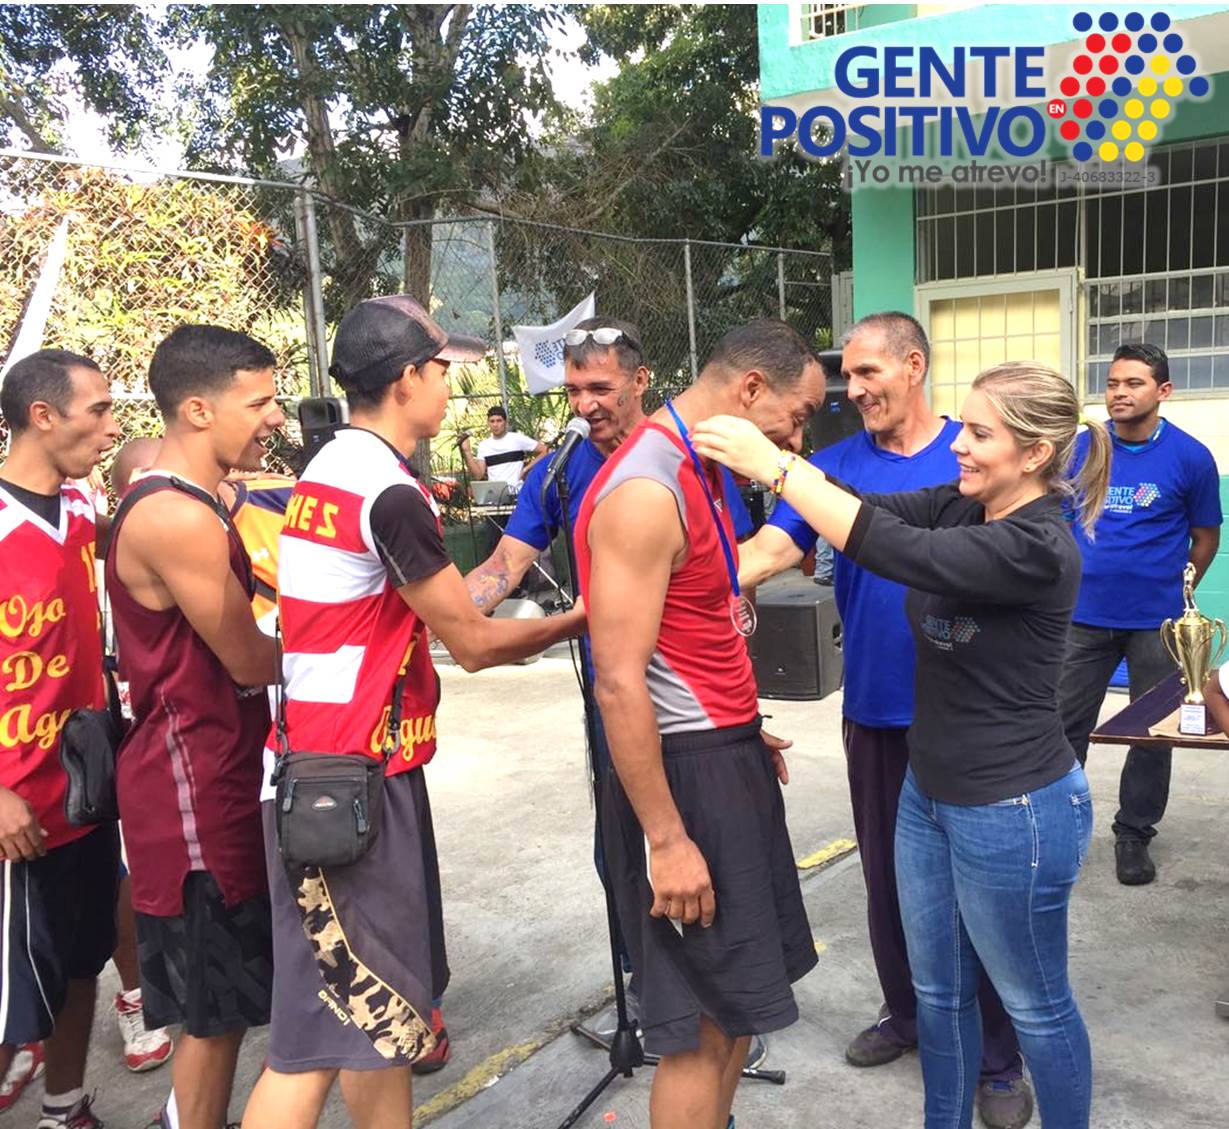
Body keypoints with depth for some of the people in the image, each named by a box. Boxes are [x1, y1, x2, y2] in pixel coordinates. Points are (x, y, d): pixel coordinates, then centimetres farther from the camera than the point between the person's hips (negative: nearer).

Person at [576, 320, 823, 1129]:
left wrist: (744, 734, 14)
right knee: (703, 1023, 3)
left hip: (728, 754, 10)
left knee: (741, 998, 20)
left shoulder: (697, 472, 11)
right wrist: (666, 839, -21)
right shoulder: (646, 492, -21)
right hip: (685, 767, -10)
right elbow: (619, 683, -23)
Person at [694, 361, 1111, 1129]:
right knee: (938, 990, 22)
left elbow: (887, 547, -31)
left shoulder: (1038, 549, -25)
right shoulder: (956, 506, 1)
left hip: (1014, 813, -8)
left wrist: (770, 463, -28)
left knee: (1035, 1005, 14)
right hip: (928, 793, 8)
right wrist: (774, 455, -22)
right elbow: (875, 508, -8)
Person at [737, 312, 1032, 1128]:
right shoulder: (836, 464, 0)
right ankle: (906, 1013, 38)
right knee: (886, 870, 16)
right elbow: (773, 548, -13)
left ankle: (1001, 1059, 23)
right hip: (874, 705, 3)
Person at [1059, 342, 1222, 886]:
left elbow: (1205, 536, 5)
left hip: (1154, 621, -1)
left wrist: (1172, 590, 3)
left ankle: (1134, 834, 25)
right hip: (1085, 616, 1)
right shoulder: (1081, 448, -1)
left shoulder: (1190, 457, -5)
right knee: (1064, 724, 6)